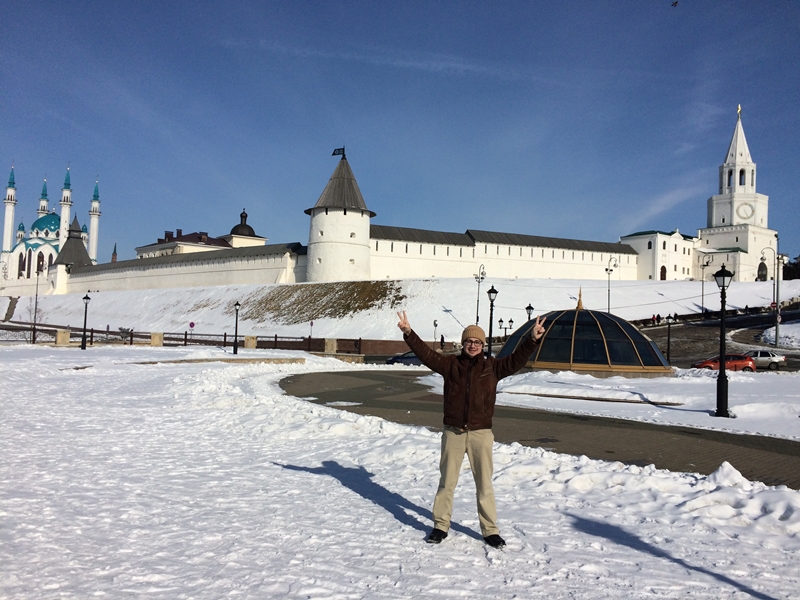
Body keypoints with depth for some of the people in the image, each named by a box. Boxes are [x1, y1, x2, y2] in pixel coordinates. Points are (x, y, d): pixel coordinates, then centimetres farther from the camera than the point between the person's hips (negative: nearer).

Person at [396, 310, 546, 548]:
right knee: (446, 482, 11)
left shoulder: (492, 366, 3)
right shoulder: (450, 363, 3)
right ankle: (440, 526, 24)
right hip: (453, 432, 1)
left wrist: (532, 339, -19)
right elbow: (426, 354, -2)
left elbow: (516, 360, -7)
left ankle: (490, 530, 18)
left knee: (484, 484, 6)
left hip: (481, 433, 0)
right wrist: (409, 333, -12)